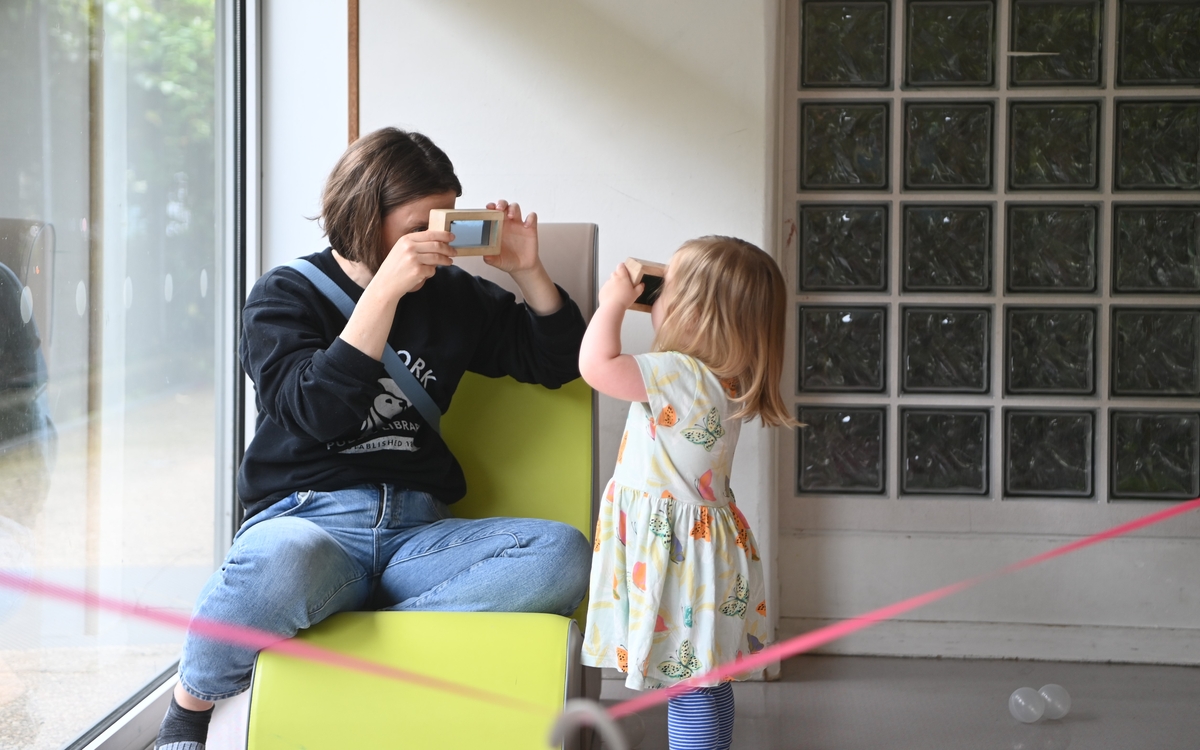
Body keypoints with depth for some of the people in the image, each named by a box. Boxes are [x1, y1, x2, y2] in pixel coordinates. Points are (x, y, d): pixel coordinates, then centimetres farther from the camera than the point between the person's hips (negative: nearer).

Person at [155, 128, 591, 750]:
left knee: (562, 556, -25)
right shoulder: (285, 294, 5)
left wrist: (528, 270, 5)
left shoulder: (454, 295, 18)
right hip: (309, 516, -4)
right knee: (277, 564, -43)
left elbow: (558, 362, 21)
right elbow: (316, 412, -12)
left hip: (416, 529, 4)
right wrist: (385, 291, -17)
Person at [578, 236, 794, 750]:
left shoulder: (680, 375, -21)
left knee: (687, 685, -6)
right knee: (705, 680, 17)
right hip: (703, 541, 10)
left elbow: (597, 365, -27)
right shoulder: (724, 381, 7)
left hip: (676, 551, -10)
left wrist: (613, 302, -11)